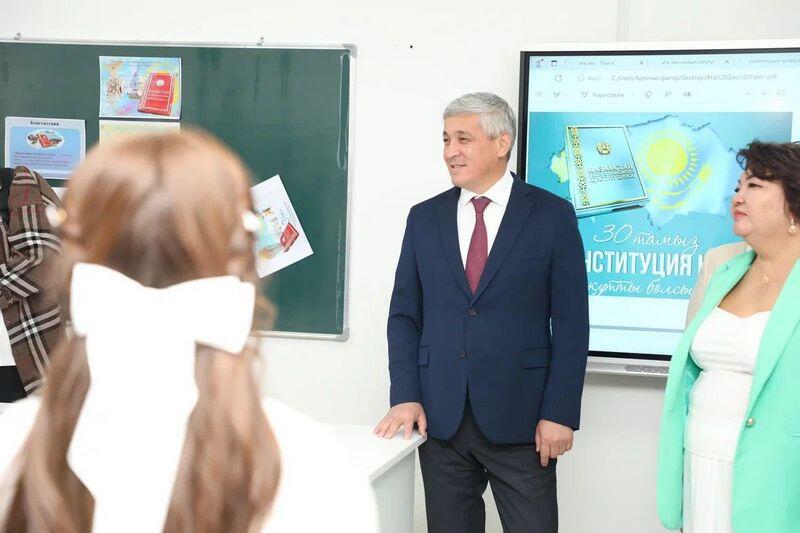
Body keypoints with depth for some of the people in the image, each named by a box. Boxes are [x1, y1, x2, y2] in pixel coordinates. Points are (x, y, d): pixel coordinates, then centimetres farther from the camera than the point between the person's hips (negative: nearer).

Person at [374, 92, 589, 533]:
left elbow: (571, 323, -3)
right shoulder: (424, 218, 8)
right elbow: (404, 315, 9)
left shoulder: (552, 215, -1)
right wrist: (405, 396, -2)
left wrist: (559, 413, -9)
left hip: (520, 419, -3)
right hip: (440, 417, 3)